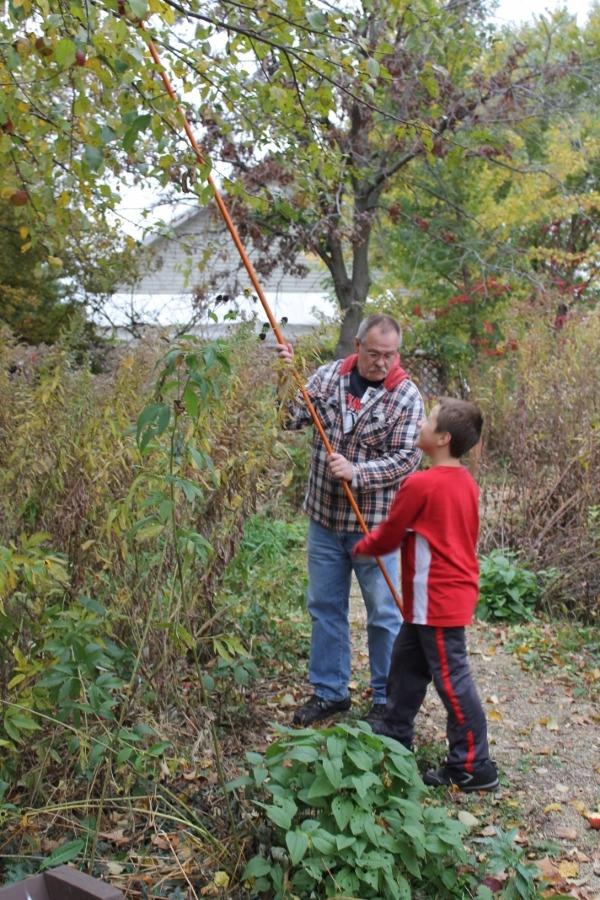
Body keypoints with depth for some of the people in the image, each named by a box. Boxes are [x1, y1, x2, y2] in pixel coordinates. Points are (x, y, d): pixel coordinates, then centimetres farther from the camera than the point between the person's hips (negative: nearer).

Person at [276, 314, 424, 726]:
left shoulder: (406, 396, -9)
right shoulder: (330, 375, 2)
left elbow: (406, 458, -14)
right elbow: (291, 419, -2)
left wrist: (356, 472, -25)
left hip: (374, 522, -3)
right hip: (325, 517, 4)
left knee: (384, 614, 7)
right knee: (325, 607, 13)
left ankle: (387, 699, 24)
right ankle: (330, 691, 29)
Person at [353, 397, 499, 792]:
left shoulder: (420, 485, -20)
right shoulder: (466, 482, 6)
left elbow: (389, 535, -8)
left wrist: (362, 548, 12)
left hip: (437, 601, -9)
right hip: (454, 593, 10)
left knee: (452, 679, 0)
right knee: (407, 663, 22)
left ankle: (474, 767, 10)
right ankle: (394, 734, 37)